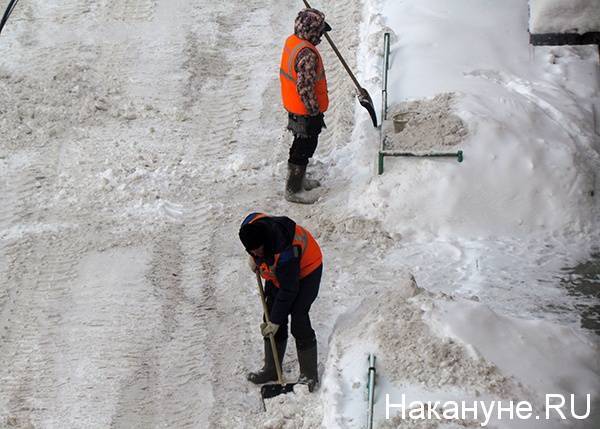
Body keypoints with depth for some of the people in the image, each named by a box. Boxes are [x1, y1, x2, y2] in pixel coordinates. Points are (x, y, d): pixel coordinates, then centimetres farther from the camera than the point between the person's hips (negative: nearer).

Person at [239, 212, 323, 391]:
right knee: (271, 316, 4)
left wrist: (276, 320, -23)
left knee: (299, 321, -14)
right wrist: (253, 258, 1)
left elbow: (288, 291, -30)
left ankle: (309, 375, -1)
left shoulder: (285, 253, -42)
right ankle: (271, 369, 16)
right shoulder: (250, 225, -25)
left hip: (305, 271, -7)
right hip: (277, 272, 7)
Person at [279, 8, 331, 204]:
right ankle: (293, 190, 17)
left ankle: (299, 180, 42)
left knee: (302, 145, 25)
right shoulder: (307, 55, -31)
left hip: (293, 106, 9)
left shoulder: (291, 41, 0)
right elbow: (305, 88, -30)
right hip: (305, 112, -9)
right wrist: (315, 112, -18)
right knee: (304, 148, 5)